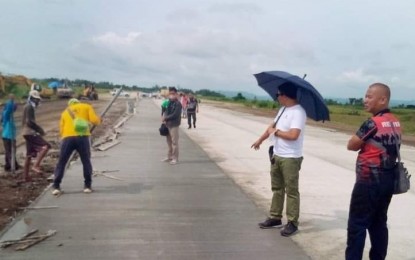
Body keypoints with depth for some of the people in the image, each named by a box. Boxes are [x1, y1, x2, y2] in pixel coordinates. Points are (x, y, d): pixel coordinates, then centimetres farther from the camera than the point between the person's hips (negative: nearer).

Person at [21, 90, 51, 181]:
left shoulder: (28, 107, 21)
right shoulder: (29, 107, -10)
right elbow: (30, 122, -20)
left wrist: (39, 129, 14)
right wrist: (40, 129, -14)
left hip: (28, 133, 11)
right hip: (30, 132, -11)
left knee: (29, 155, 13)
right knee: (46, 146, -20)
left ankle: (26, 176, 16)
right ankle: (36, 166, -25)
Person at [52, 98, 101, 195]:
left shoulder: (65, 112, 27)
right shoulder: (86, 106, 19)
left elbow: (61, 130, 19)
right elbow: (94, 120, 4)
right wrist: (99, 120, 25)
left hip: (67, 138, 2)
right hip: (82, 137, -2)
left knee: (61, 162, 11)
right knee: (86, 162, 12)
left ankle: (56, 187, 10)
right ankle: (87, 186, 14)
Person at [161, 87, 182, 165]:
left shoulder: (178, 104, -13)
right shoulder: (169, 102, 10)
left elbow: (175, 115, -19)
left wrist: (165, 118, -12)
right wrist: (164, 117, -6)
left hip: (174, 125, -8)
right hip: (168, 124, 8)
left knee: (174, 142, -2)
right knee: (169, 141, 15)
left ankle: (175, 158, 5)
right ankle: (170, 156, 26)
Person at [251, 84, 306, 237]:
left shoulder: (298, 112, -19)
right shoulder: (283, 109, 10)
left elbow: (293, 135, -29)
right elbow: (273, 125, 22)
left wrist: (275, 132, -14)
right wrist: (260, 140, 29)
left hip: (290, 158, -9)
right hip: (276, 155, 9)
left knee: (291, 191, 1)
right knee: (277, 188, 16)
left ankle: (292, 223, 11)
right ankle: (275, 218, 27)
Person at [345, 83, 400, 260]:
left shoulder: (373, 123, -19)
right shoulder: (395, 123, 8)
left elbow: (351, 145, -11)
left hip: (369, 182, -8)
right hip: (388, 180, 8)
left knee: (357, 224, 0)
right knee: (379, 223, 15)